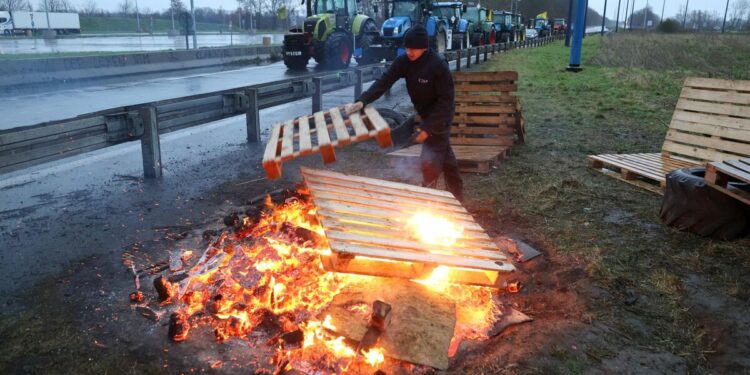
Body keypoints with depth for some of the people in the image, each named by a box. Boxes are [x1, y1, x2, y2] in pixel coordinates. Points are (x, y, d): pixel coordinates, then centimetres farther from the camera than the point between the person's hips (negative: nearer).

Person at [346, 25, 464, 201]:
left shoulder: (438, 65, -27)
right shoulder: (404, 61, -10)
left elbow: (446, 100, -24)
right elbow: (384, 81, -19)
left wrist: (428, 127, -27)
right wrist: (362, 101, -33)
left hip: (440, 116, -7)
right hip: (424, 113, 7)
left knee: (430, 159, -14)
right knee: (446, 157, 18)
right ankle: (456, 198, 33)